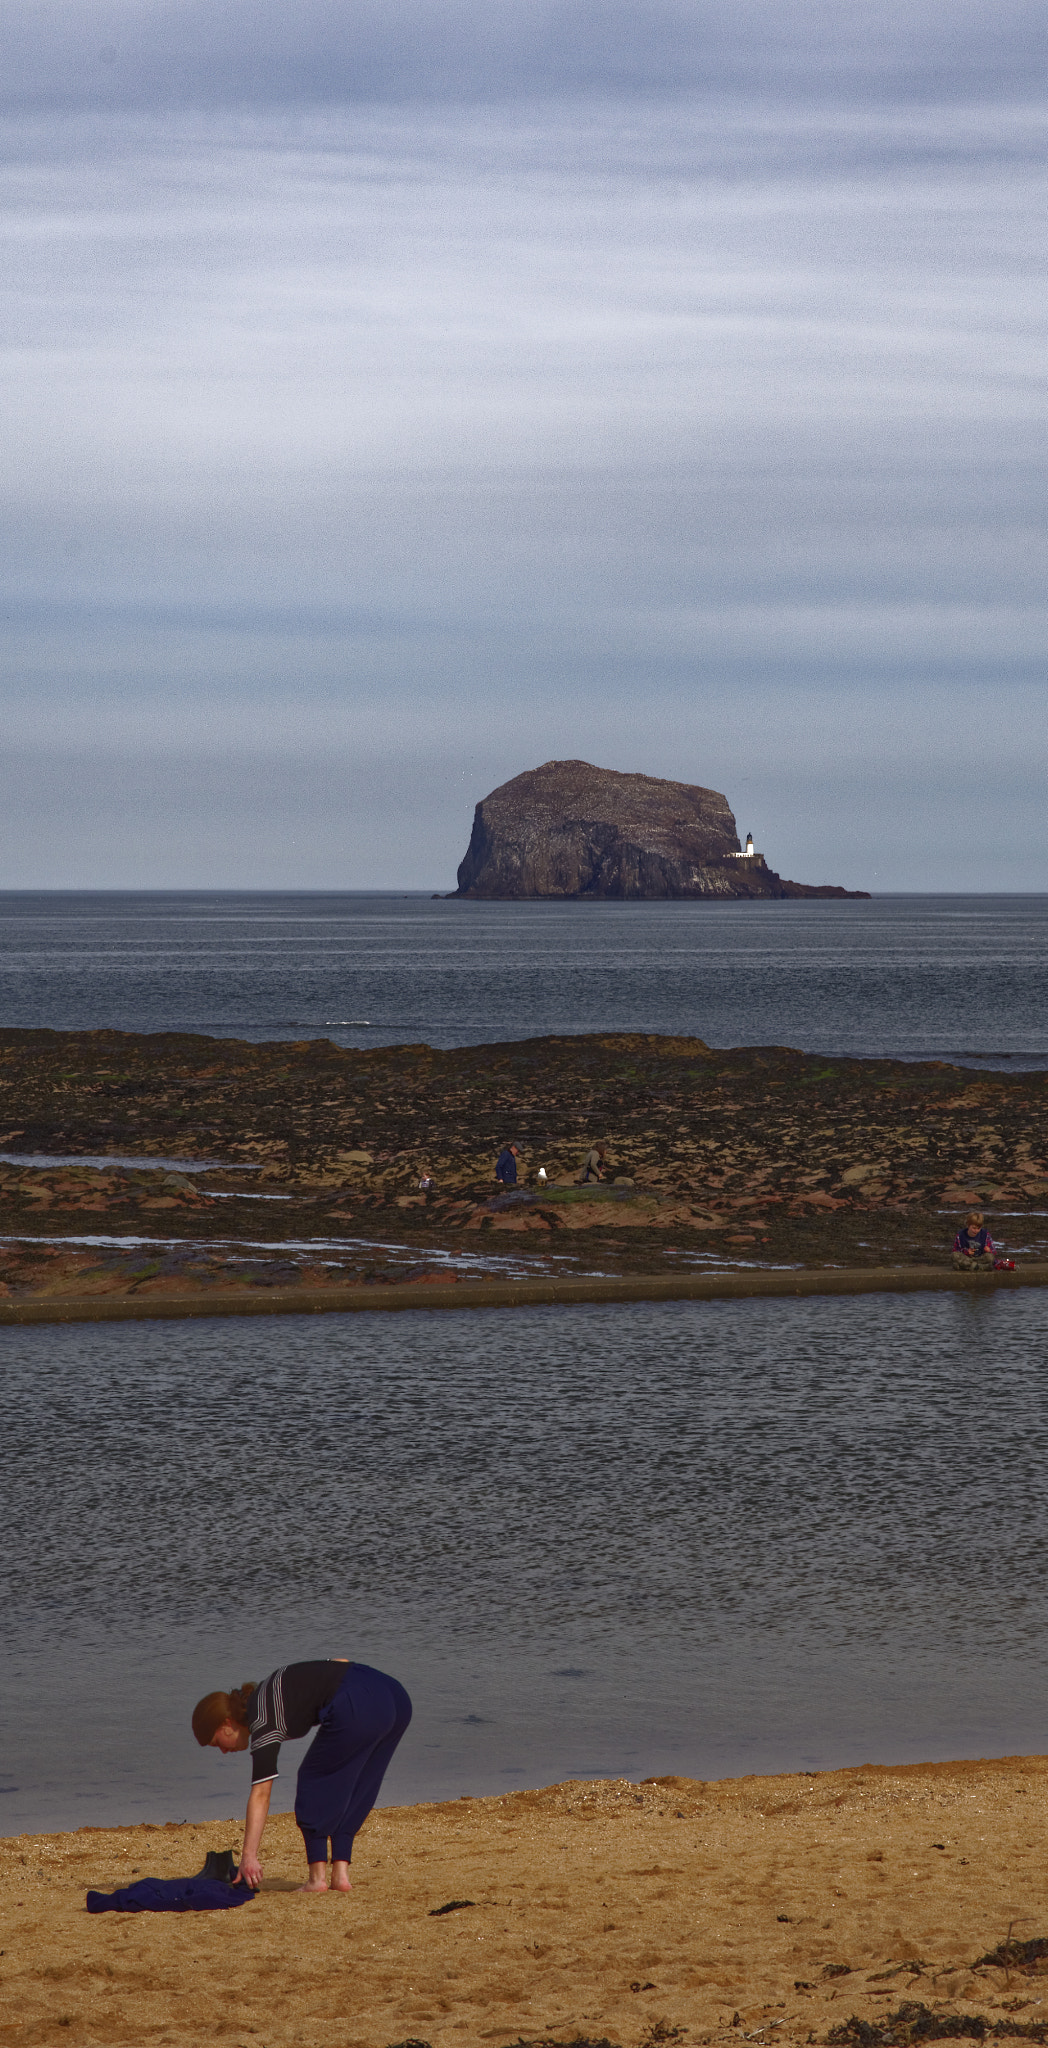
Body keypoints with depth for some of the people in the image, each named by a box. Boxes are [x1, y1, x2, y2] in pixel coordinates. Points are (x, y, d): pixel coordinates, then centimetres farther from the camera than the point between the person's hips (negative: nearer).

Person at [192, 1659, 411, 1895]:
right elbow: (340, 1662, 28)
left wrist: (248, 1857, -11)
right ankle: (341, 1875, 12)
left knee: (314, 1781, 8)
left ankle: (318, 1877, 6)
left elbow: (261, 1793, -9)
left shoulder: (263, 1721, -1)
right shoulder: (262, 1696, 25)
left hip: (357, 1707, -9)